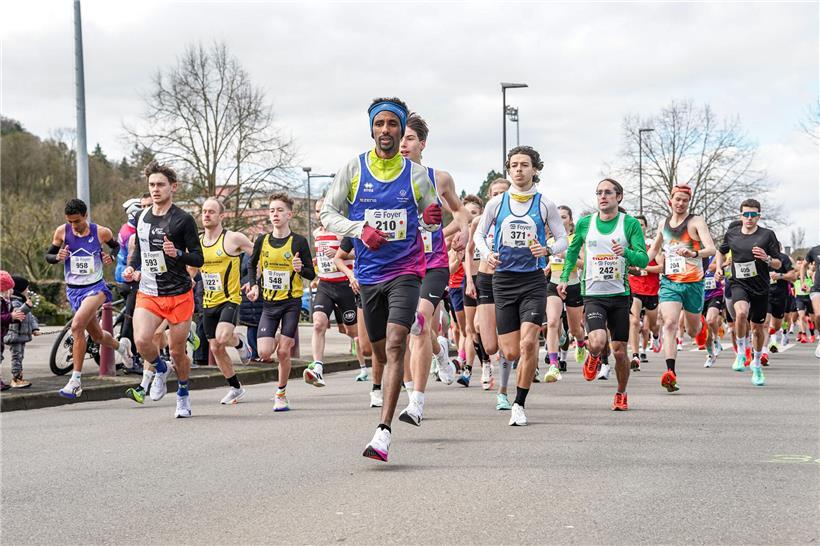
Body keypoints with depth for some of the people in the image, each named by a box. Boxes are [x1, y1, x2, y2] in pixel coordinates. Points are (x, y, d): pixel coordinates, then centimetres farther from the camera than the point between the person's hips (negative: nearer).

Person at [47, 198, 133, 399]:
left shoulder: (101, 232, -8)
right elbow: (48, 255, 6)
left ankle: (76, 379, -22)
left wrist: (111, 256, -9)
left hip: (96, 288, -4)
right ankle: (121, 346, 52)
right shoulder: (62, 232, -5)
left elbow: (116, 246, 13)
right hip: (74, 290, 4)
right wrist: (58, 257, -16)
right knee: (97, 336, 16)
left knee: (77, 326, -27)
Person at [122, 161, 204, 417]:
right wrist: (133, 268, 7)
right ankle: (160, 369, 13)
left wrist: (177, 253, -25)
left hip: (179, 295, -3)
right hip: (147, 293, 3)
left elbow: (198, 259, -6)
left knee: (177, 351, 3)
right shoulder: (143, 217, 10)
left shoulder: (183, 220, -6)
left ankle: (183, 395, 29)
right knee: (141, 341, -20)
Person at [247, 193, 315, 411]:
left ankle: (281, 394, 16)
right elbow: (252, 265, 19)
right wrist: (254, 286, 4)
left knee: (283, 352, -3)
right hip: (269, 303, 2)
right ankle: (277, 340, 28)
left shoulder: (299, 242, -8)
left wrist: (300, 269, -24)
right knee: (264, 353, -8)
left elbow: (311, 274, -3)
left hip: (292, 302, -2)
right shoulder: (262, 241, 1)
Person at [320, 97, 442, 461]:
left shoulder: (417, 174, 3)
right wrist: (360, 229, -14)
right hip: (369, 272, 2)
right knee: (380, 351, 11)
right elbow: (328, 214, 4)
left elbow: (429, 221, 13)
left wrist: (431, 220, -11)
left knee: (395, 345, -18)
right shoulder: (353, 169, 3)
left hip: (405, 270, -2)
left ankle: (383, 433, -24)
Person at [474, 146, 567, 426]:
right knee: (511, 352, -2)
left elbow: (563, 239, 6)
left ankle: (519, 404, -5)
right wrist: (487, 254, -6)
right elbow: (479, 234, 14)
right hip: (503, 279, 1)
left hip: (533, 280, -1)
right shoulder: (496, 203, 4)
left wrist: (547, 250, -15)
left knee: (528, 343, -17)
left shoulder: (545, 204, 2)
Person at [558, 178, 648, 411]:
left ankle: (621, 394, 28)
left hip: (620, 295, 0)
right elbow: (573, 250, 21)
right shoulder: (585, 223, 3)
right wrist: (564, 278, 15)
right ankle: (593, 357, 16)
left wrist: (625, 252, -27)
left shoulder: (630, 224, -3)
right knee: (597, 343, -22)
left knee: (620, 351, 4)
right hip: (593, 295, 0)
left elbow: (644, 260, -8)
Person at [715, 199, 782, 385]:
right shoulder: (731, 234, 3)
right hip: (739, 284, 0)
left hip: (761, 287, 0)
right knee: (741, 313, -31)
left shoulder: (767, 235, -3)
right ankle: (741, 352, -10)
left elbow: (778, 264, 0)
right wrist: (718, 267, 8)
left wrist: (767, 259, -20)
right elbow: (721, 251, 24)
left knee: (758, 328, 10)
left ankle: (757, 364, 33)